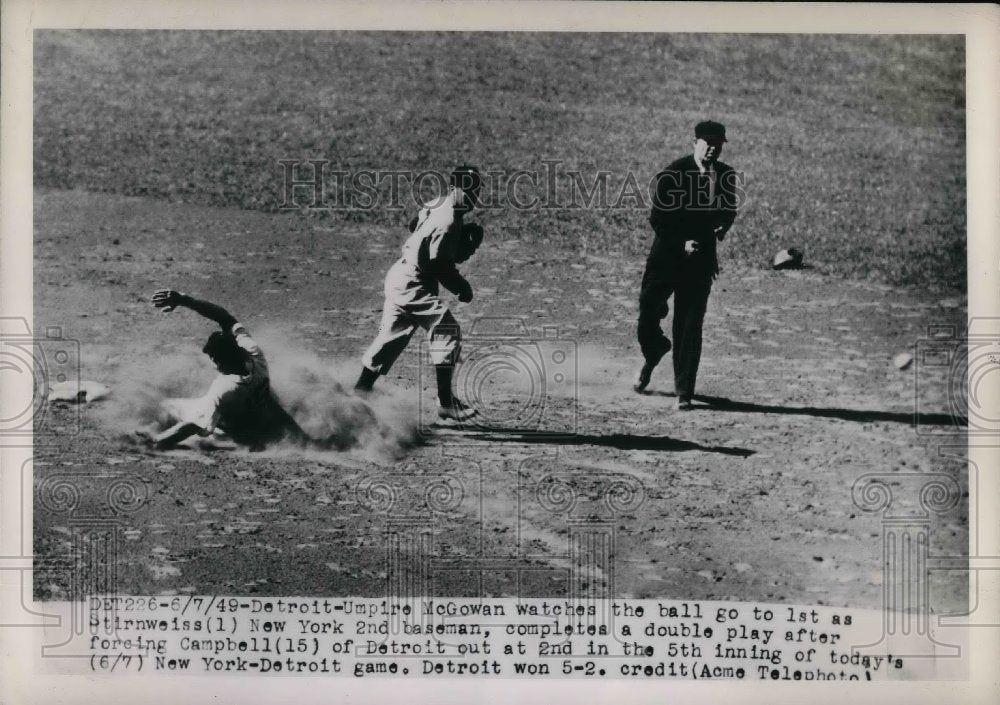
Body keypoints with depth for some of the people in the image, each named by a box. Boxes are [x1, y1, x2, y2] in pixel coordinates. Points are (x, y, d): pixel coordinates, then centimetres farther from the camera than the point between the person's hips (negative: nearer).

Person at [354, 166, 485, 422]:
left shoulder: (437, 205, 9)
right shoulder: (448, 220, -20)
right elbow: (440, 264, -23)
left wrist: (468, 239, 6)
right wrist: (462, 287, -12)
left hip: (399, 278, 10)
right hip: (413, 285, -10)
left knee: (391, 337, 17)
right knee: (447, 333, -9)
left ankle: (361, 390, 27)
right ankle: (445, 402, -7)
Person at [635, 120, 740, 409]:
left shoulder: (726, 176, 2)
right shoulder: (672, 174, -10)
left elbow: (729, 210, 17)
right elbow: (657, 218, -8)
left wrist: (722, 228, -4)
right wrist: (681, 243, -18)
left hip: (701, 259, 2)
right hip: (666, 255, -2)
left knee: (690, 327, -1)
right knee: (646, 319, 5)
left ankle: (684, 391, 8)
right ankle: (654, 354, 39)